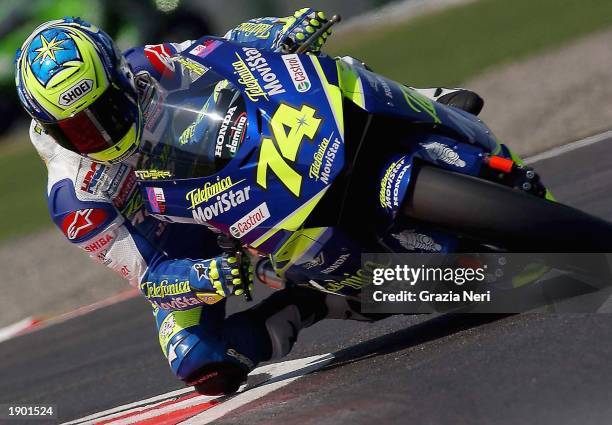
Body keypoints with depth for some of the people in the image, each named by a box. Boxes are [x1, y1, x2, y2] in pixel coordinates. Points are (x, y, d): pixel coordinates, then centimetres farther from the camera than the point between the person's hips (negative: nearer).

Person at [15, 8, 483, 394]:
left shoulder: (146, 70, -21)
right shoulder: (73, 200, -29)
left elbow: (233, 45, -14)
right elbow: (145, 272, -27)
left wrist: (284, 33, -37)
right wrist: (201, 279, -49)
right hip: (174, 252, -3)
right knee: (203, 367, -28)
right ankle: (303, 309, -15)